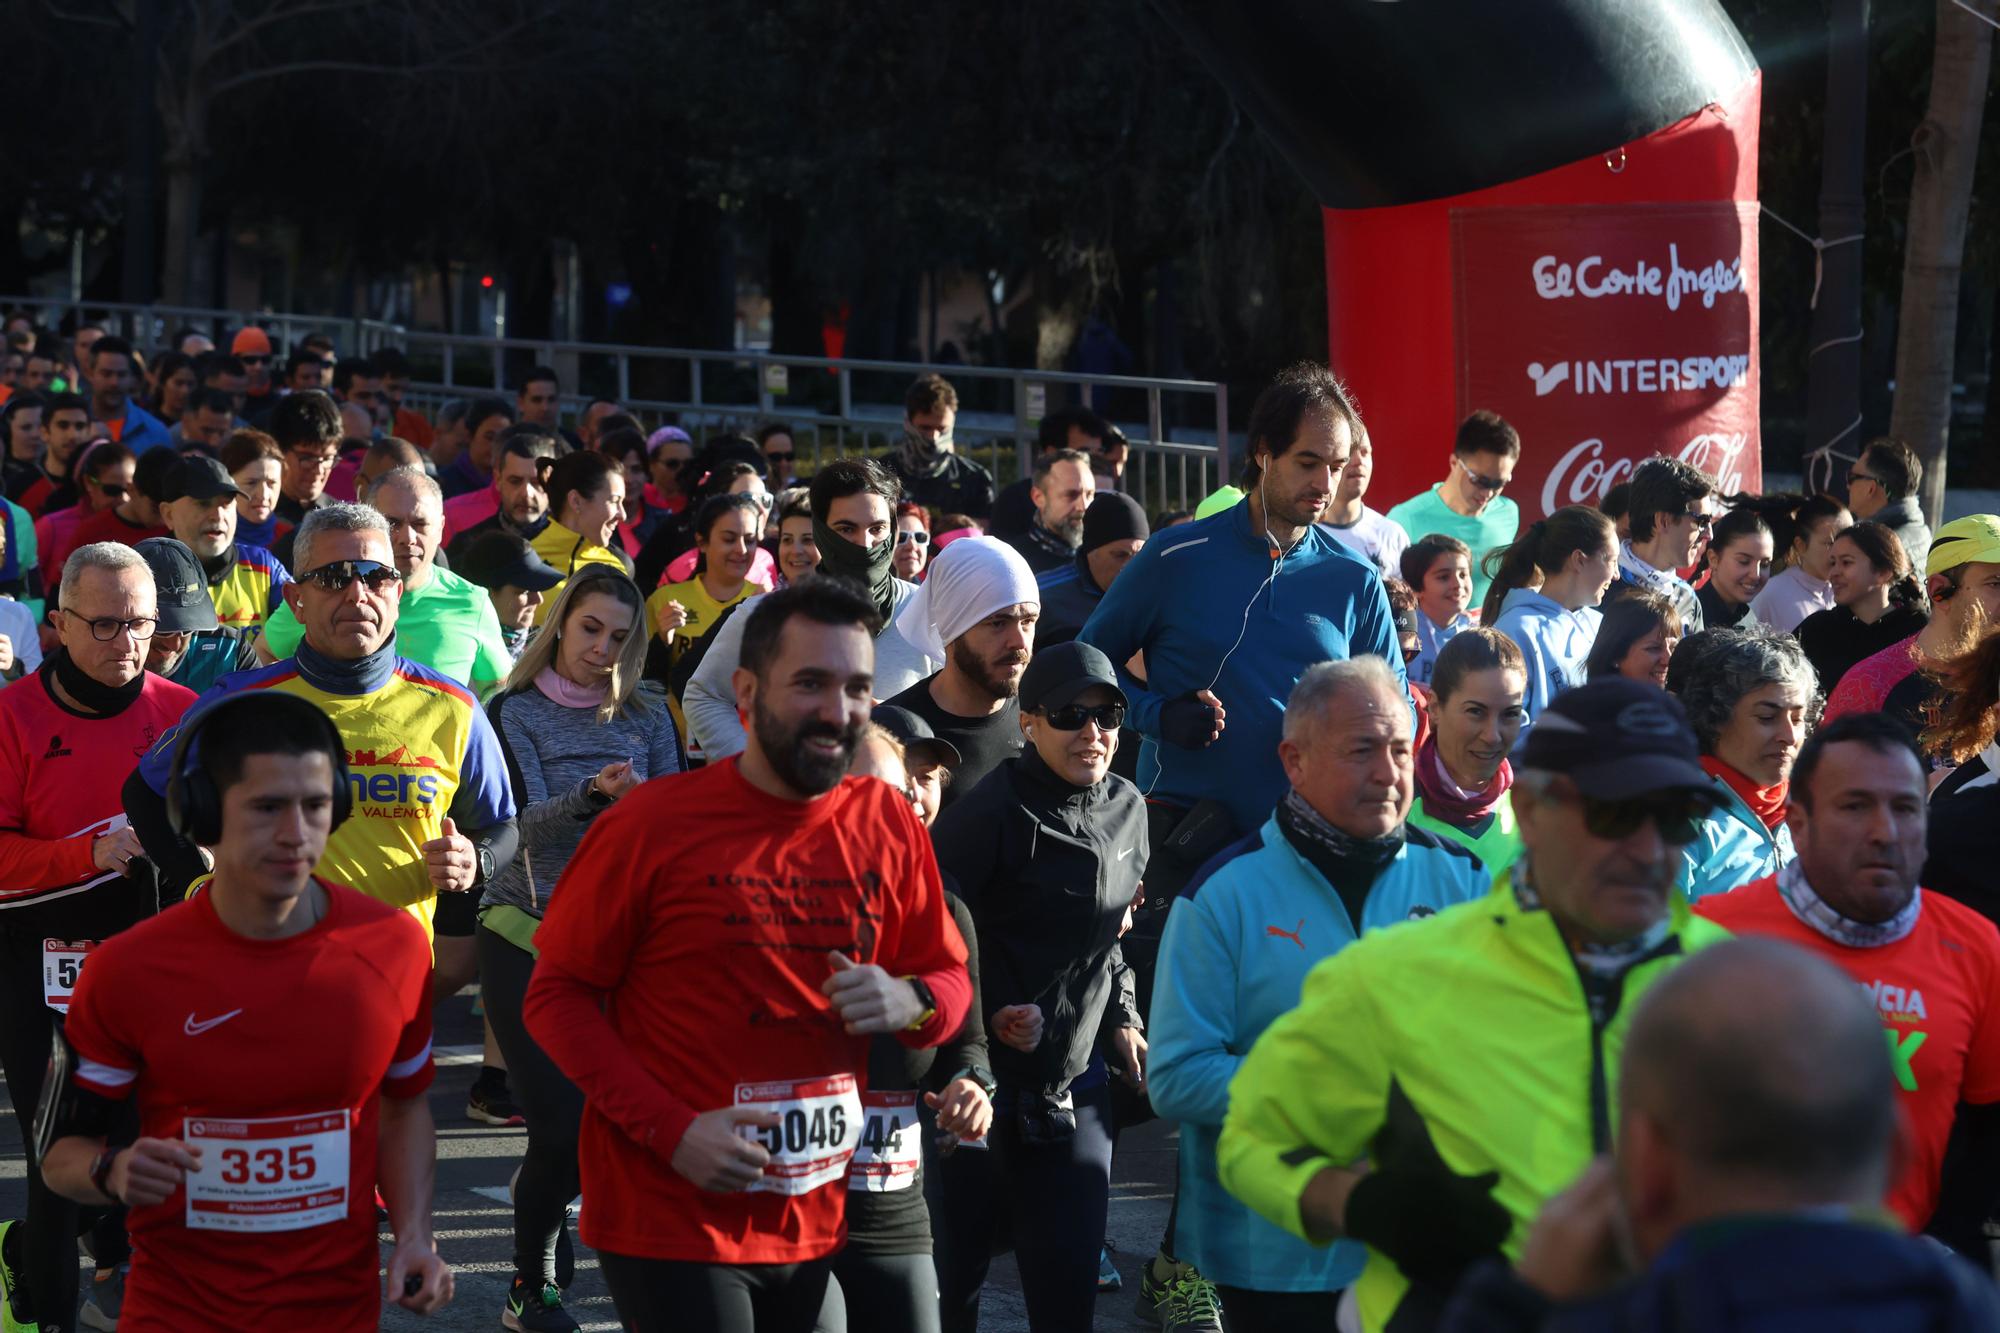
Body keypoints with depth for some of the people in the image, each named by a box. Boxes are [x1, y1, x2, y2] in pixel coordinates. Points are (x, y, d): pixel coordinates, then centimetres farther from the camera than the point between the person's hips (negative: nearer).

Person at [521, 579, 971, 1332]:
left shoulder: (888, 825, 2)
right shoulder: (654, 824, -9)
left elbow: (950, 981, 12)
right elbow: (557, 995, -5)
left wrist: (911, 1003, -12)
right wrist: (672, 1129, -16)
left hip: (821, 1222, 5)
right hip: (672, 1219, -4)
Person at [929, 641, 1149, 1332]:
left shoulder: (1126, 809, 8)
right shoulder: (995, 811, -15)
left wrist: (1122, 1021, 12)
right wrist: (988, 1017, -21)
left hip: (1074, 1086, 6)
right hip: (988, 1079, -6)